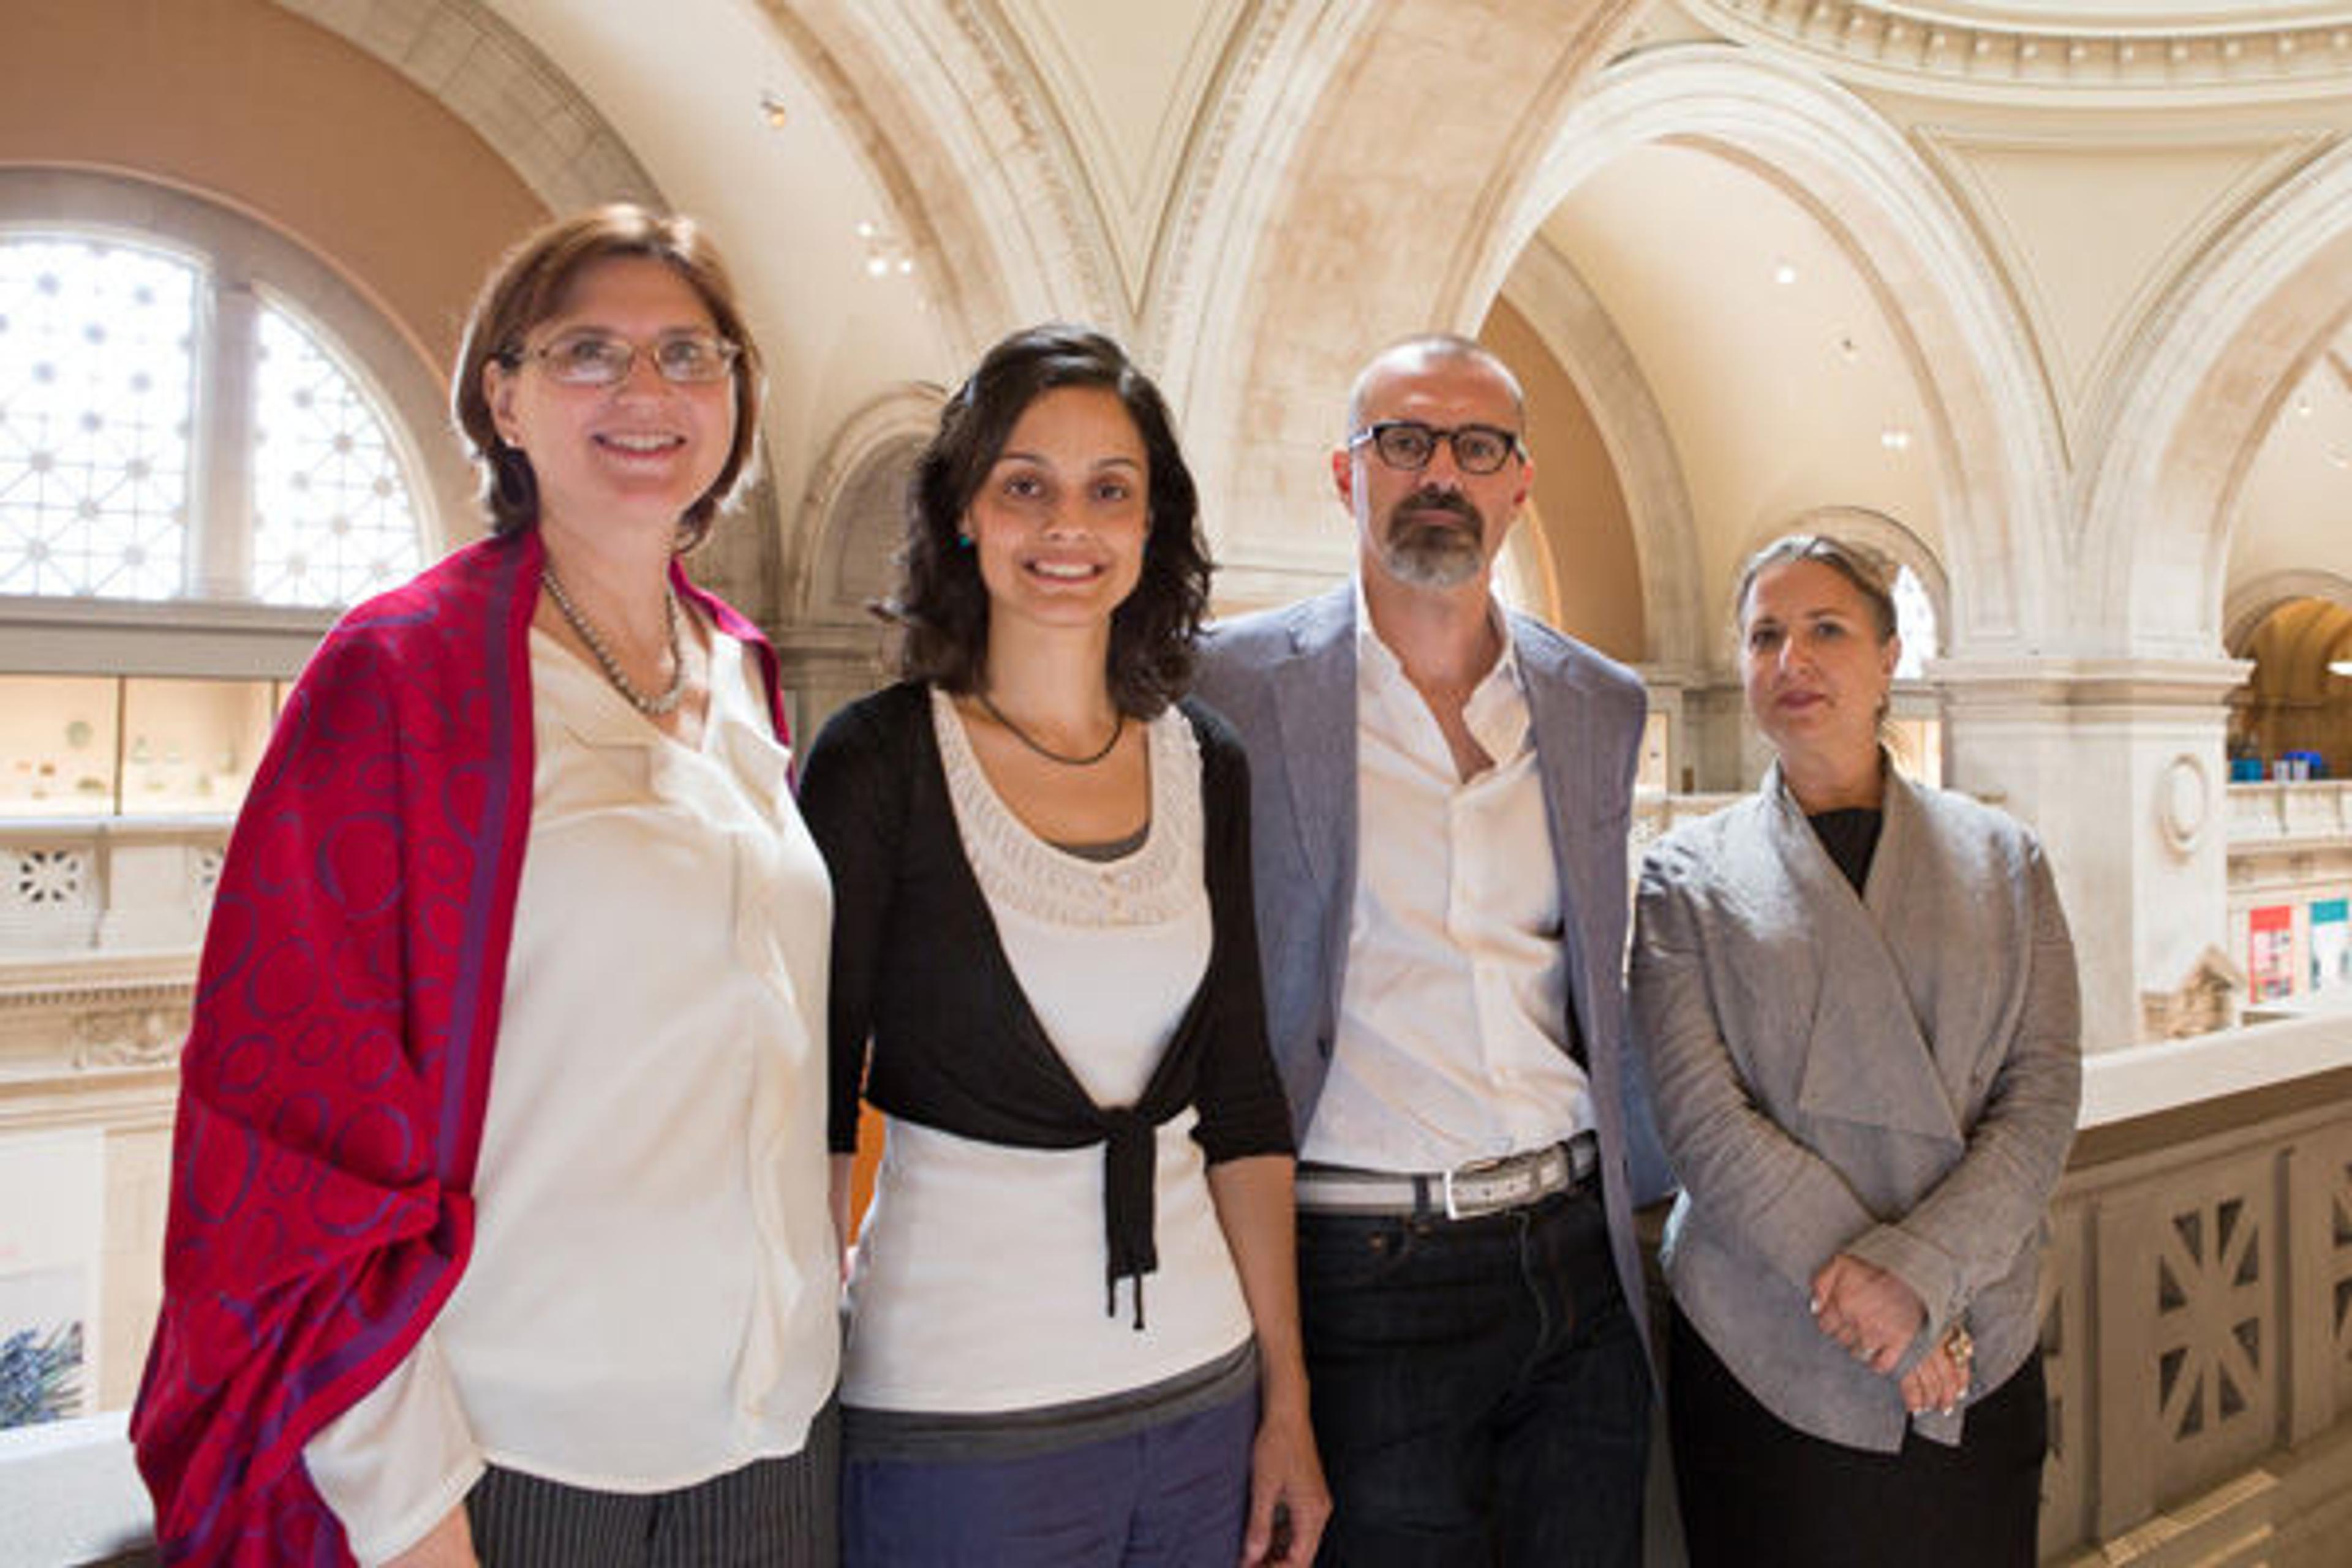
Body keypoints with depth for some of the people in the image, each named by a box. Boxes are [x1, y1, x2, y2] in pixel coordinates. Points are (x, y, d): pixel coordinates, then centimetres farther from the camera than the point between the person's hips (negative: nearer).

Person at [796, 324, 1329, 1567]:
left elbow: (1240, 1101, 6)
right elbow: (811, 1101, -7)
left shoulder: (1205, 763, 3)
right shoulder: (878, 759, -9)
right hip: (960, 1410, -4)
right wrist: (805, 1395, -10)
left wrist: (1287, 1400, 6)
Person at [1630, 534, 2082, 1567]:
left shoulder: (2002, 861, 6)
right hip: (1763, 1357, -2)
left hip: (1975, 1352, 2)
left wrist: (1921, 1270, -15)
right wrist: (1877, 1312, -14)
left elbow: (2044, 1095, -1)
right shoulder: (1689, 876, 0)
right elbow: (1703, 1118, -9)